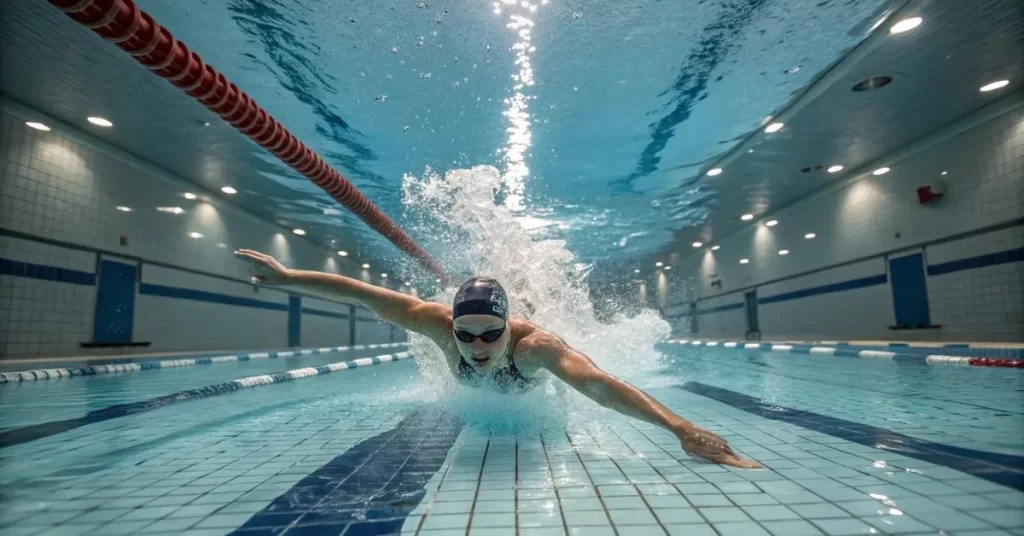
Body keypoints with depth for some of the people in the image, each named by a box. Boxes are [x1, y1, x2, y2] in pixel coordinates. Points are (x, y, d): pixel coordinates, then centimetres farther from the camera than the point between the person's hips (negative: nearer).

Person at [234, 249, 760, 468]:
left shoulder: (534, 343, -55)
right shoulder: (441, 324, -48)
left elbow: (600, 384, -67)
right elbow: (368, 295, -44)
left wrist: (679, 426, -78)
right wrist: (286, 277, -42)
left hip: (528, 382, -1)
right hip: (477, 388, 2)